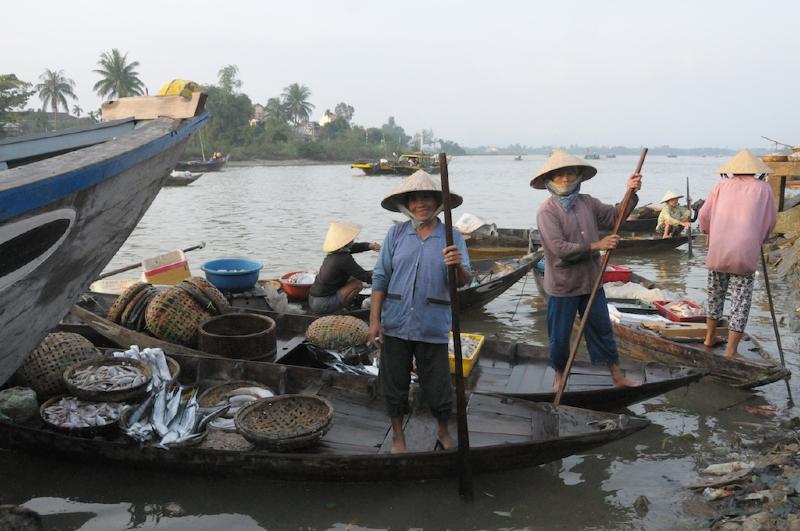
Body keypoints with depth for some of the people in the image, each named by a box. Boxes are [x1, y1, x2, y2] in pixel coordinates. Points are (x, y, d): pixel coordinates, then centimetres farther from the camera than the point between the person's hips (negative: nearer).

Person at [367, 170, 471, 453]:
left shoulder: (452, 237, -2)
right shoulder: (396, 234, 1)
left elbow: (462, 282, -10)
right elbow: (380, 278, 2)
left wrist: (458, 266, -33)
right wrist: (374, 319, -2)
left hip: (432, 328, -1)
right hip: (395, 324, 1)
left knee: (437, 386, 10)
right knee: (394, 383, 13)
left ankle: (443, 431, 37)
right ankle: (397, 434, 36)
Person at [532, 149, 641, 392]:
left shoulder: (587, 202, 2)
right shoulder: (546, 212, -17)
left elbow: (614, 216, 11)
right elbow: (559, 248, -24)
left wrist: (630, 194, -4)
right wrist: (596, 246, -22)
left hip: (591, 280, 5)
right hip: (563, 285, -5)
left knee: (602, 329, 16)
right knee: (560, 335, 10)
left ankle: (617, 376, 30)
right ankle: (559, 375, 33)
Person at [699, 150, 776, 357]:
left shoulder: (722, 186, 6)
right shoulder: (763, 189, 3)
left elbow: (704, 215, 5)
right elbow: (770, 222, 9)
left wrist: (709, 234, 24)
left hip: (718, 252, 2)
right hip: (746, 254, -2)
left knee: (715, 294, 20)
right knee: (741, 302, 5)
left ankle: (710, 337, 34)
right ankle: (731, 352, 5)